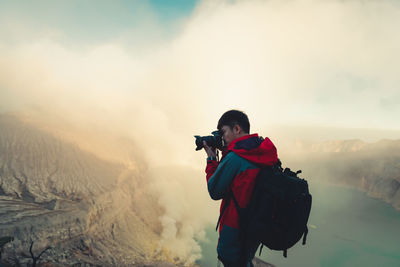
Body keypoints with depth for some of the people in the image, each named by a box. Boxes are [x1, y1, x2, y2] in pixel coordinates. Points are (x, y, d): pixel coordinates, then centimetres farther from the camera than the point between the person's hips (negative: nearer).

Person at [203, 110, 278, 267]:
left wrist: (211, 159, -7)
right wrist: (225, 153, 6)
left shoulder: (235, 157, -25)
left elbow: (215, 192, -15)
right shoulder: (264, 152, 0)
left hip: (235, 229, -8)